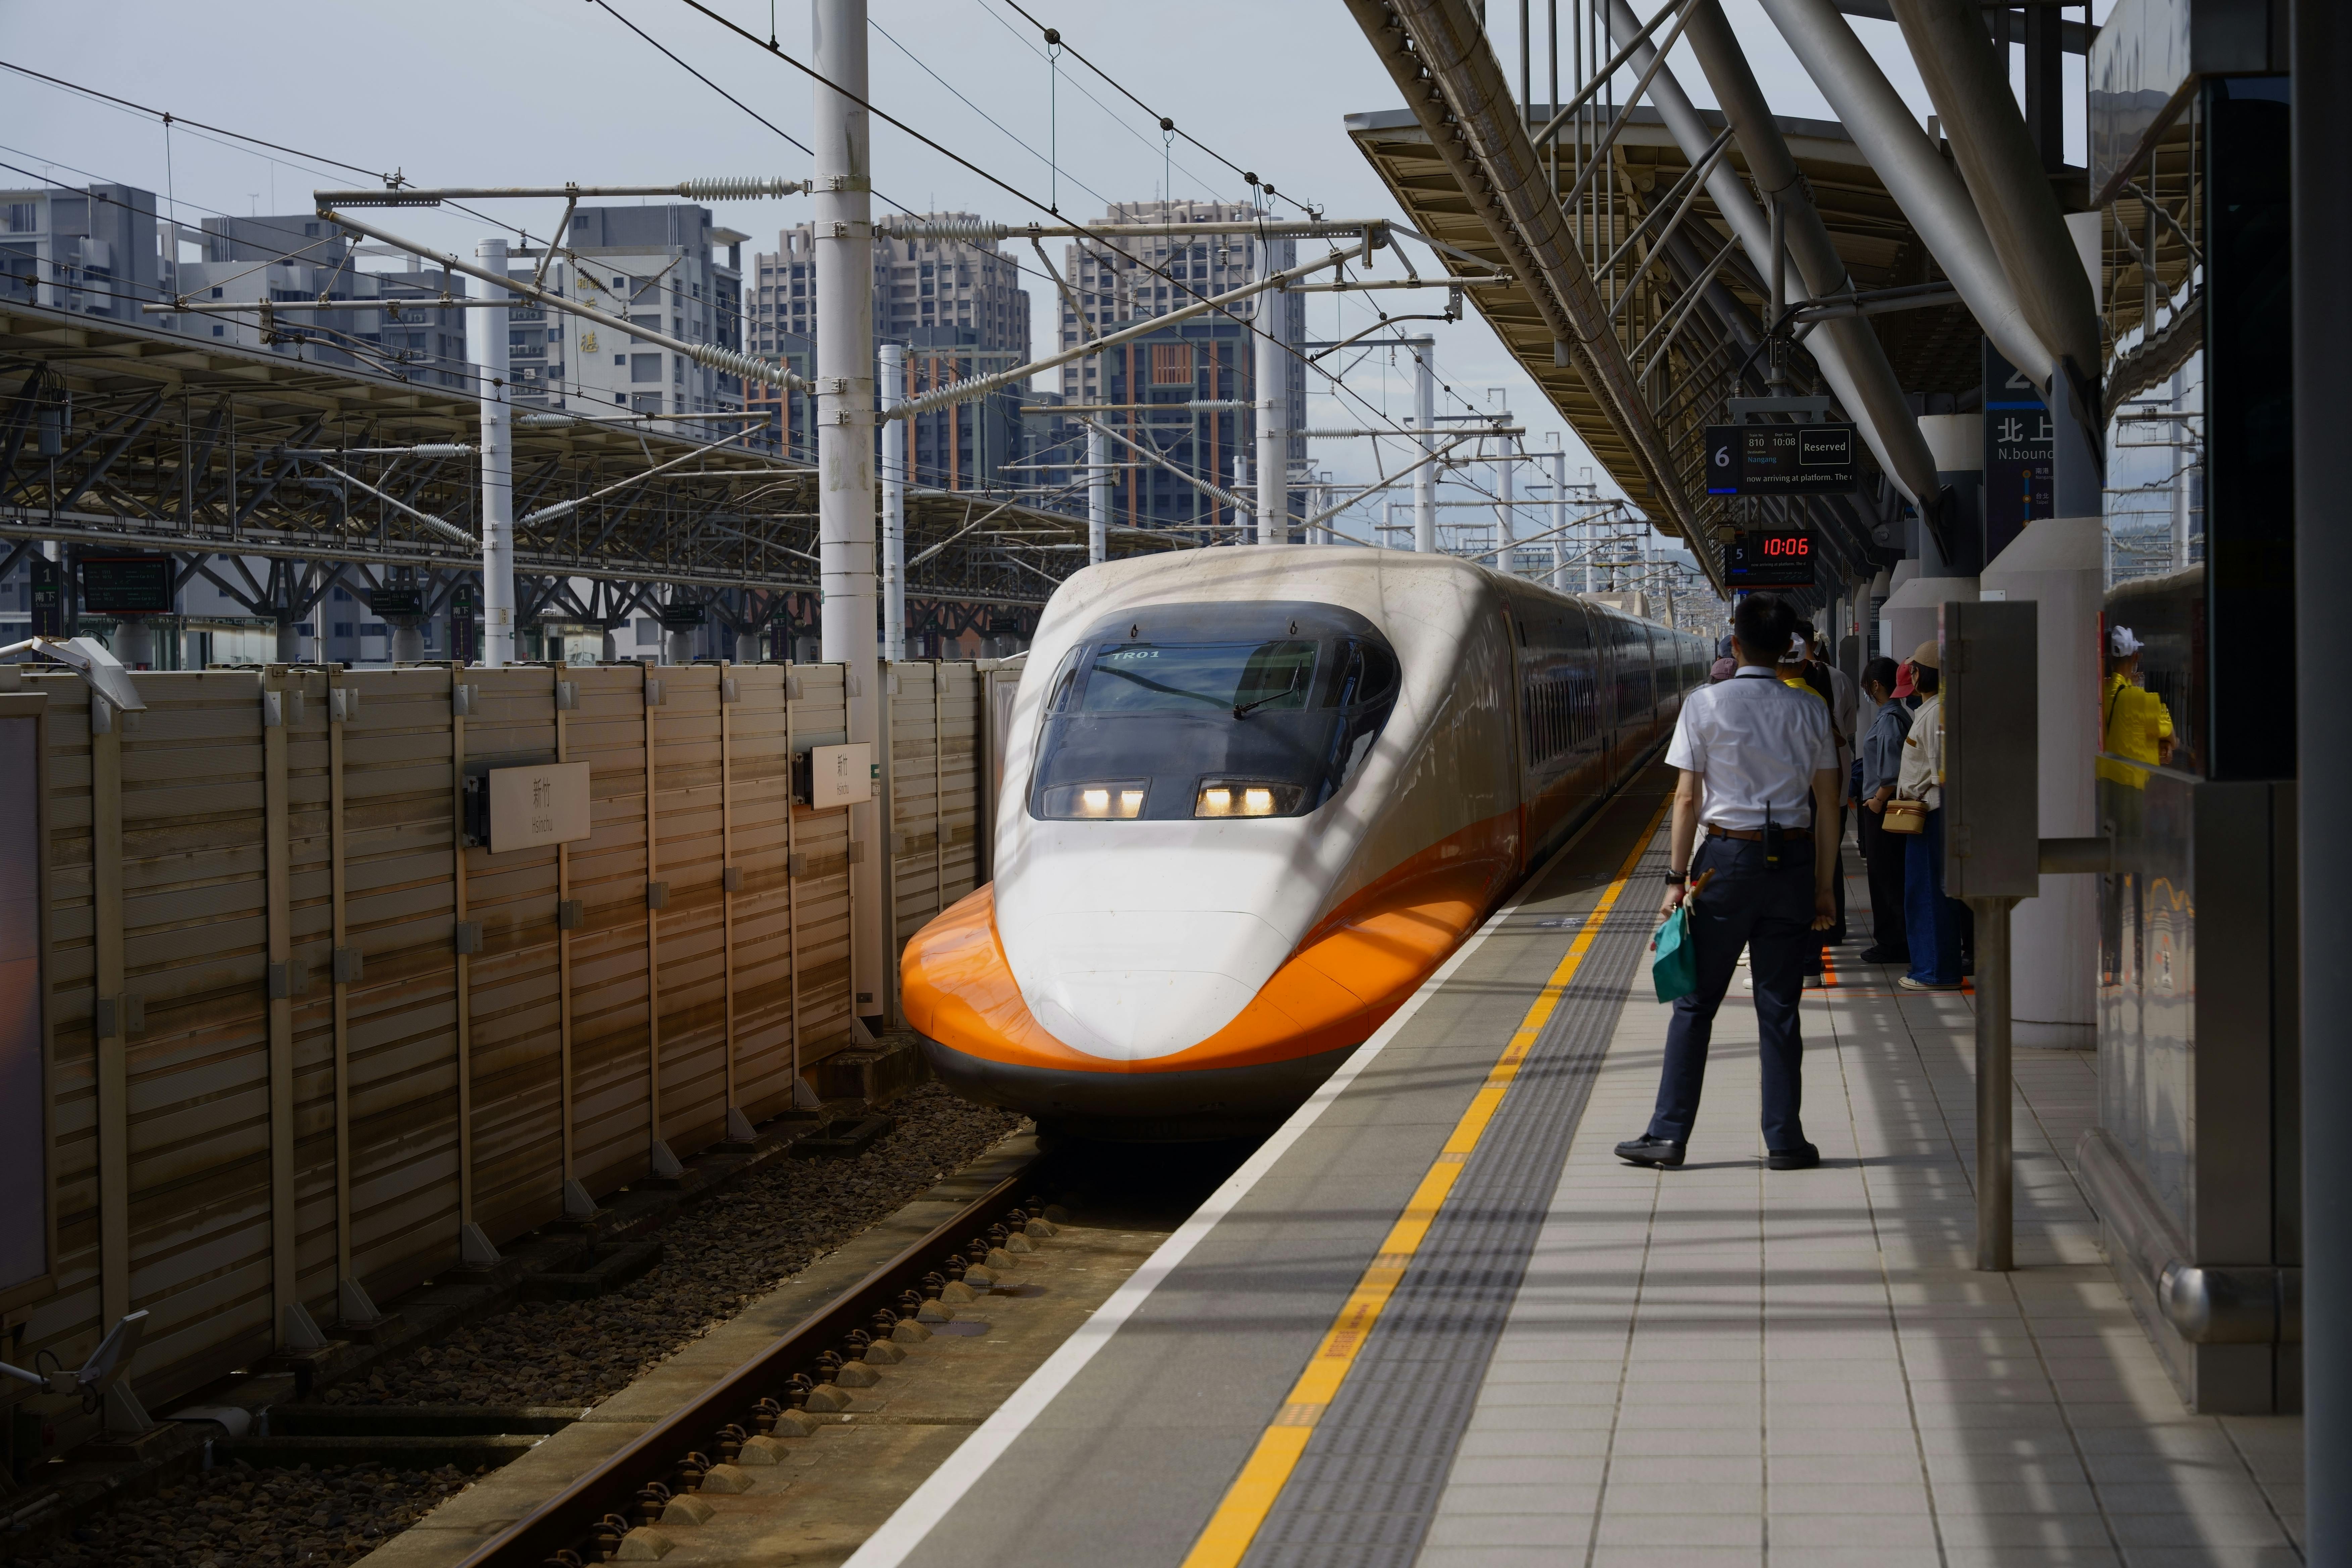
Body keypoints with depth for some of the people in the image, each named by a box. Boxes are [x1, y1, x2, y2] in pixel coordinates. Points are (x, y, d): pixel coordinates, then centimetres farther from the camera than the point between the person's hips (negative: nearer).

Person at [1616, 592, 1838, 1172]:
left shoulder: (1705, 705, -4)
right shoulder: (1810, 711, 3)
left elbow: (1687, 799, -6)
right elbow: (1828, 804, 4)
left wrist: (1678, 878, -2)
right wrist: (1824, 884, 10)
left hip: (1726, 857, -2)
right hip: (1792, 860, 2)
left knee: (1696, 1001, 3)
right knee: (1779, 1005, 7)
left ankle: (1669, 1134, 3)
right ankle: (1784, 1140, 8)